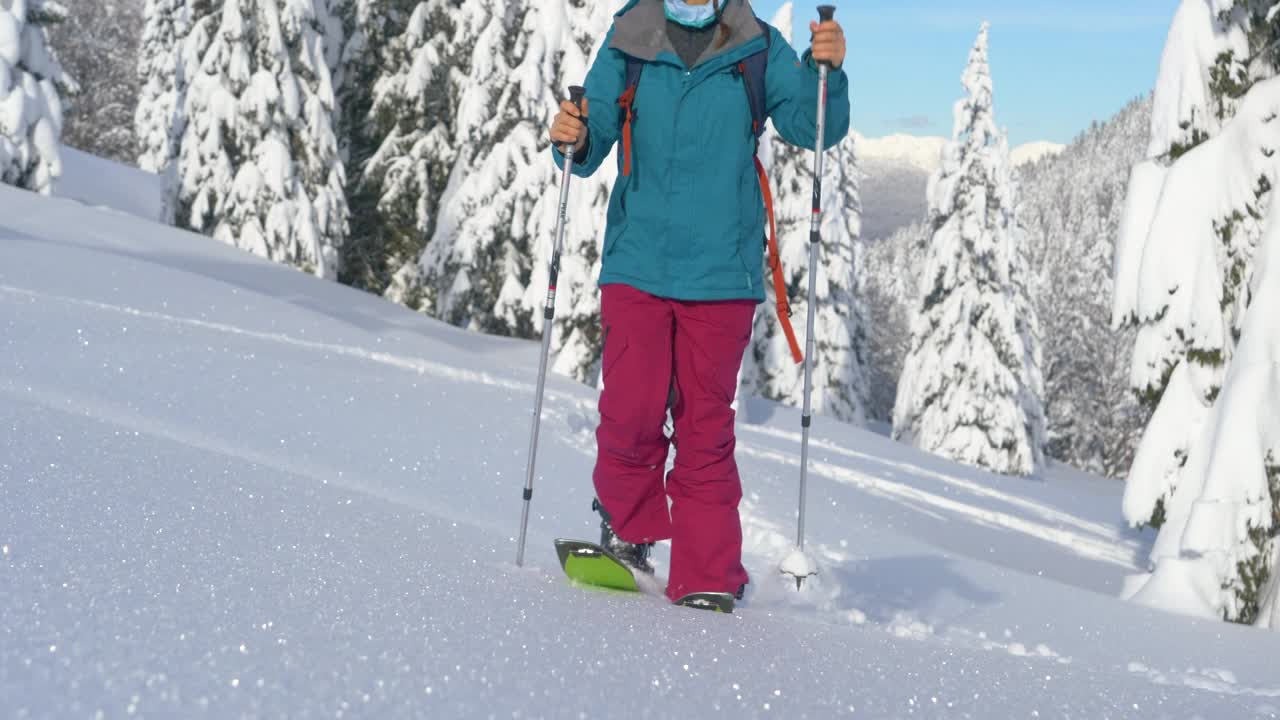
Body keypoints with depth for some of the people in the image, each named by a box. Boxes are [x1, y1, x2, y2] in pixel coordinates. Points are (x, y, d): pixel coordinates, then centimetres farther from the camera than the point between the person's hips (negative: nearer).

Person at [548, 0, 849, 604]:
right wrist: (574, 141, -19)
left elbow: (813, 128, -2)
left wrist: (825, 71, -20)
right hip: (636, 265, 0)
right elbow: (593, 143, 4)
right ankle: (627, 528, 19)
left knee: (706, 427, 3)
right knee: (632, 412, -8)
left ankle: (706, 582, 12)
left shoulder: (758, 49, 4)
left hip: (721, 271, 0)